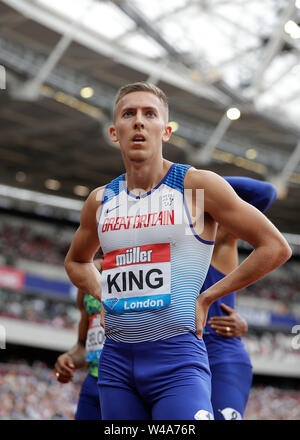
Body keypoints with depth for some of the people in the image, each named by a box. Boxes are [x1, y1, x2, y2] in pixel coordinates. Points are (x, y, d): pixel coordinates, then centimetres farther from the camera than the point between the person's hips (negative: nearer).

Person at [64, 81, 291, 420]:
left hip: (177, 357, -5)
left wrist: (206, 298, -4)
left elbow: (275, 248, -2)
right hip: (116, 360, 5)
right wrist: (103, 296, 12)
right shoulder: (100, 201, 11)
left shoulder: (196, 185, -3)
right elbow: (76, 261, 32)